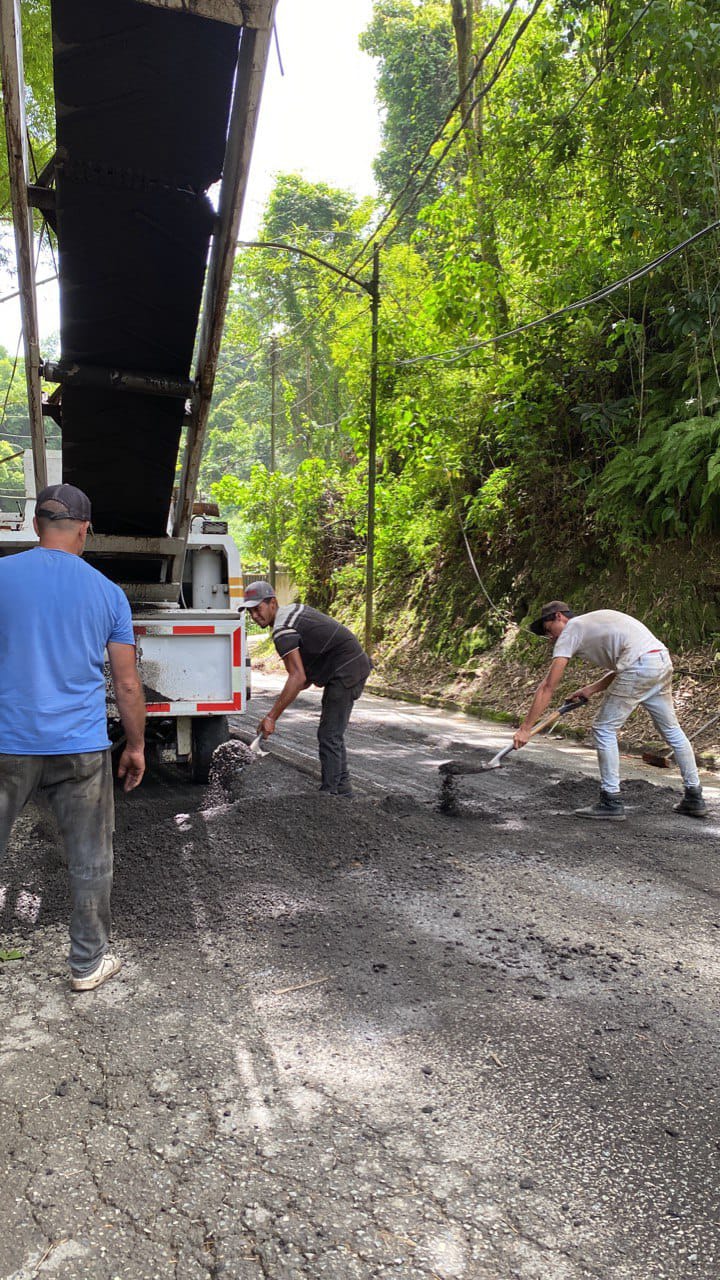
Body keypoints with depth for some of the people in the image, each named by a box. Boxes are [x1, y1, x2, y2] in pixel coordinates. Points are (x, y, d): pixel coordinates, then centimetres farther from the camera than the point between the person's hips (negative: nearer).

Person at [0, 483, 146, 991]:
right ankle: (89, 963, 23)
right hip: (82, 749, 0)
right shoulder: (107, 592, 0)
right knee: (90, 860, 11)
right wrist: (136, 746, 13)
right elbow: (128, 683, 2)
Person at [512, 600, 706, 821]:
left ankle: (611, 802, 6)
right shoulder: (595, 621, 28)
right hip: (663, 661, 9)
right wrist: (592, 689, 21)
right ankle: (694, 798, 31)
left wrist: (525, 728, -1)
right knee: (671, 730, 21)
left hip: (639, 667, -9)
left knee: (604, 729, 2)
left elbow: (547, 687, -1)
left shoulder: (570, 630, 4)